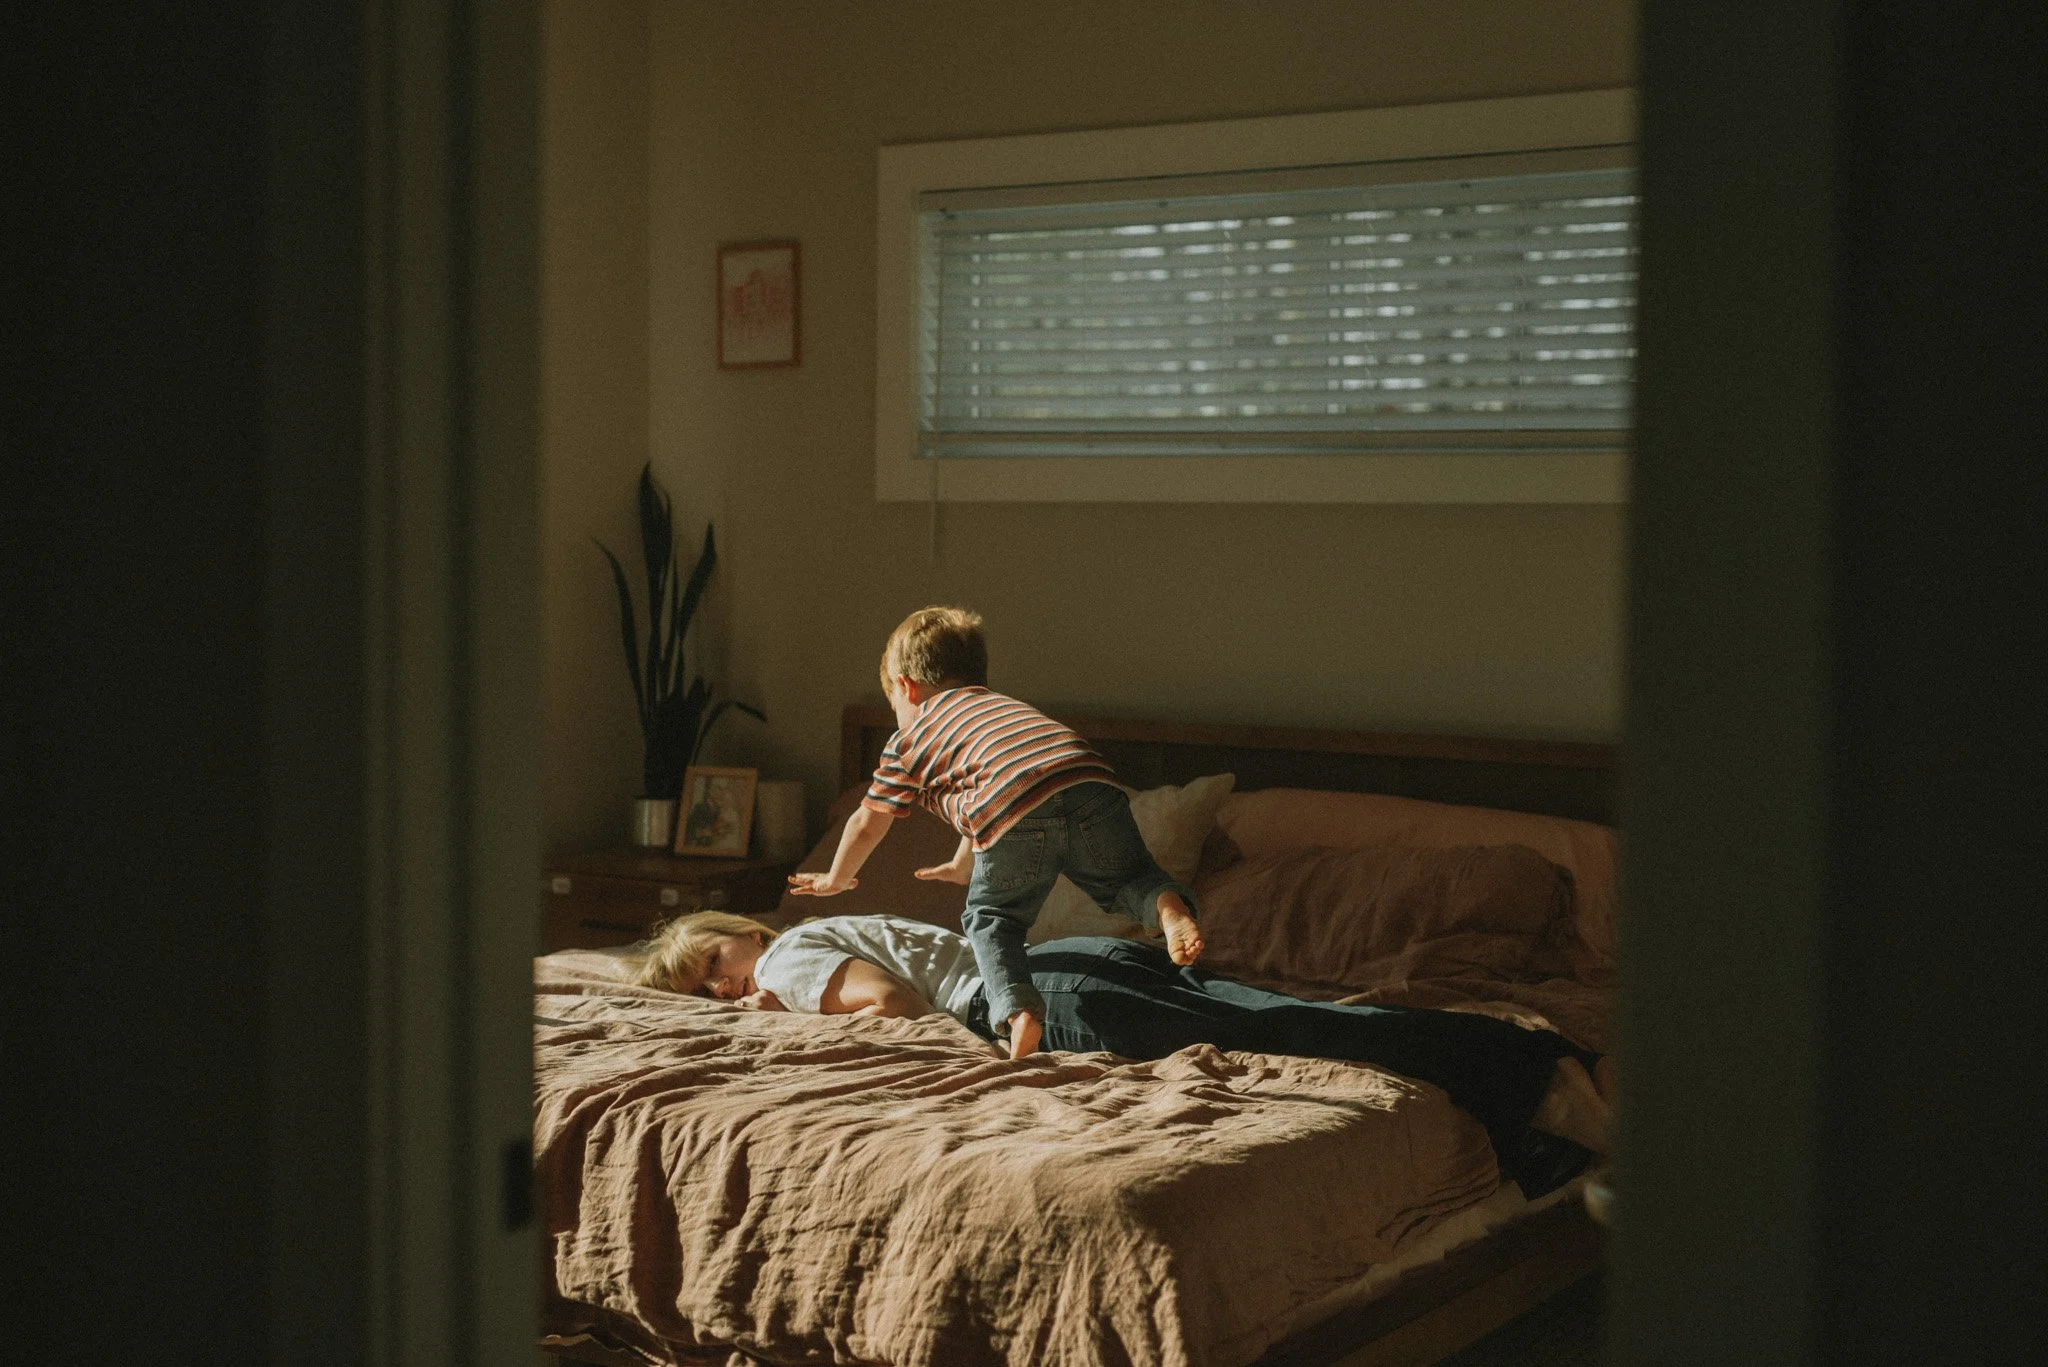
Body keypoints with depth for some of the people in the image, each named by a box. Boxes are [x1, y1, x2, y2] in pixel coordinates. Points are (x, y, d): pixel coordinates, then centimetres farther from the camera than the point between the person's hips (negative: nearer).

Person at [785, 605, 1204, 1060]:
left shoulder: (910, 739, 28)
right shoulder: (1005, 706, 44)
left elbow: (868, 823, 36)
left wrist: (836, 879, 56)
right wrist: (963, 864, 75)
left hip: (1017, 813, -4)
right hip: (1090, 781, 4)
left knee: (990, 918, 16)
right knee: (1130, 883, 22)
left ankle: (1019, 1009, -9)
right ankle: (1169, 907, -13)